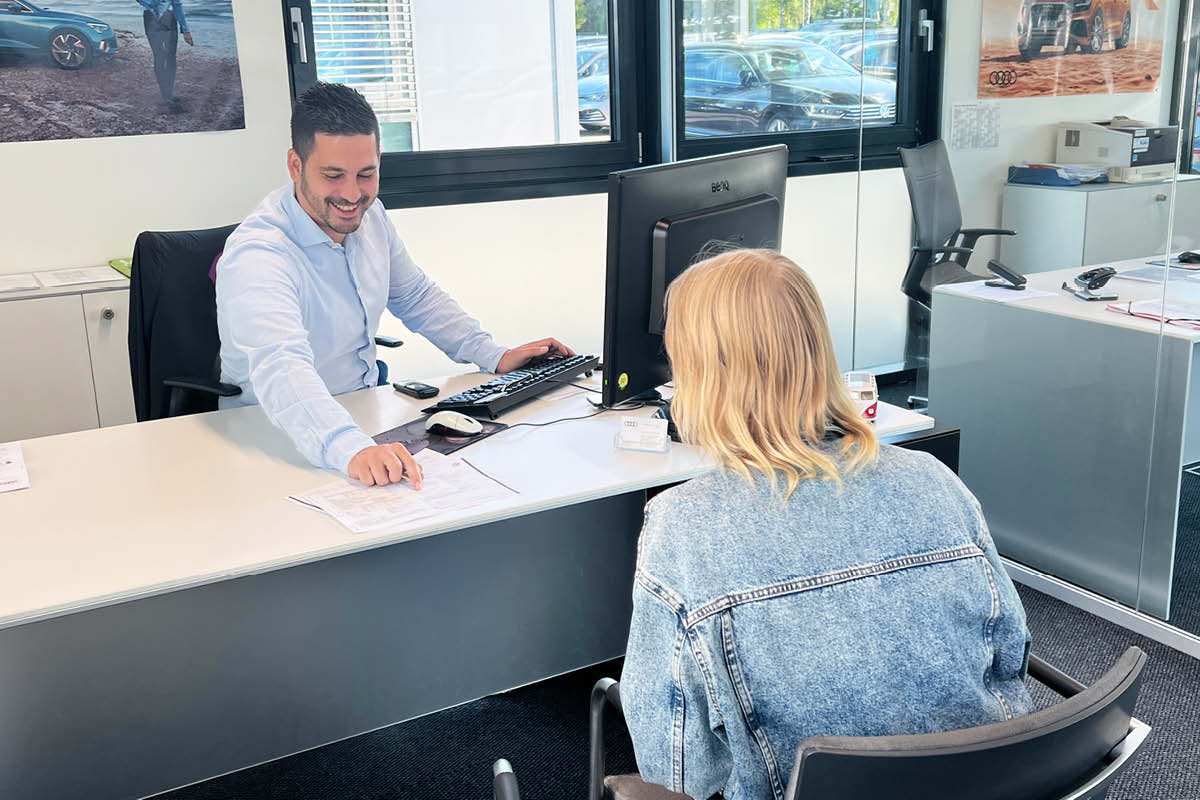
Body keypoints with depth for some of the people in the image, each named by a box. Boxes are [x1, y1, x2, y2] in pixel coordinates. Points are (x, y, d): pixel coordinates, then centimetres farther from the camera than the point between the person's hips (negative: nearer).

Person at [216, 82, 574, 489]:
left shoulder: (369, 215, 0)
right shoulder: (256, 256, -26)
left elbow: (416, 297, 16)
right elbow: (281, 369, -42)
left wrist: (493, 355, 5)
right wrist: (352, 449, -59)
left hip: (365, 416, 7)